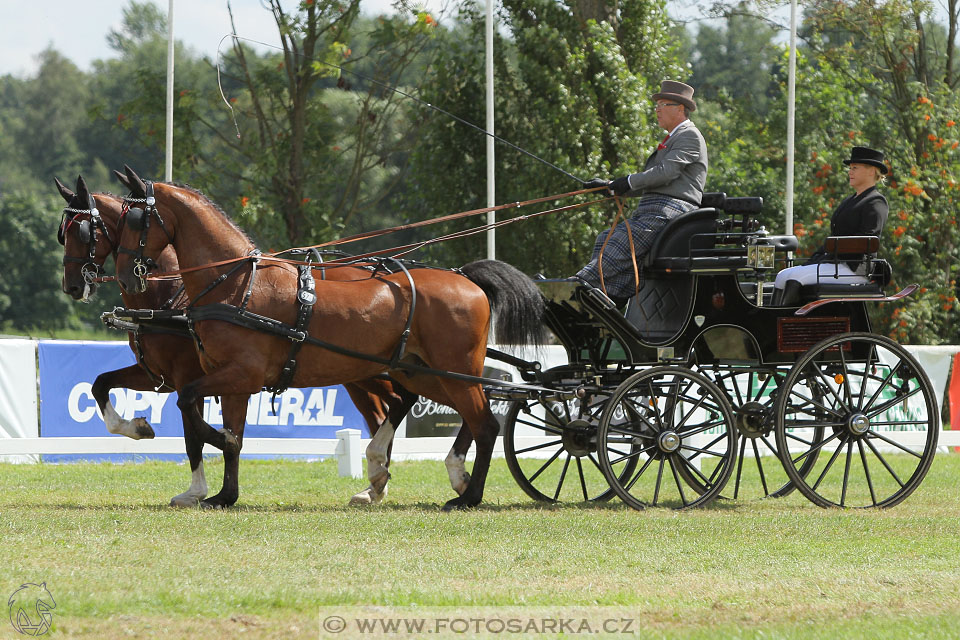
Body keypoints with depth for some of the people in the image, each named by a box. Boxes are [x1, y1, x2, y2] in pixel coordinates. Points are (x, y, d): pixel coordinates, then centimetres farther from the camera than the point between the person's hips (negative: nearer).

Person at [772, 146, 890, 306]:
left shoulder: (876, 202, -6)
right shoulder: (850, 202, 24)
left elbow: (866, 239, -18)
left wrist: (832, 255, -20)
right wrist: (816, 256, 7)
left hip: (854, 267, -9)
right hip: (834, 263, 9)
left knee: (794, 278, -24)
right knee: (783, 276, -6)